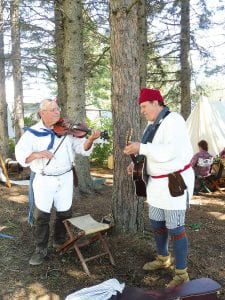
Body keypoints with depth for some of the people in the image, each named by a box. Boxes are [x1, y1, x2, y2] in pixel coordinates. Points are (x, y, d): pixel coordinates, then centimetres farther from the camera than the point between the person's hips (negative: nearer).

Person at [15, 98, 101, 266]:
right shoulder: (32, 132, -2)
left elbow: (82, 148, -5)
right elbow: (20, 155, -9)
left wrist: (91, 139, -25)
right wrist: (37, 154, -28)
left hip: (65, 178, 2)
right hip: (44, 180, -2)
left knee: (65, 213, 13)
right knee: (41, 216, 3)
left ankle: (60, 242, 36)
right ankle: (41, 250, 20)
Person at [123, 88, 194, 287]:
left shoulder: (173, 121, -18)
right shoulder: (153, 124, 10)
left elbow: (169, 152, -31)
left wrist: (141, 148, -28)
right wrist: (137, 164, 3)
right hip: (157, 182, 9)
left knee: (175, 228, -2)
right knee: (156, 224, 18)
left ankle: (182, 274, 14)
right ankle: (163, 259, 40)